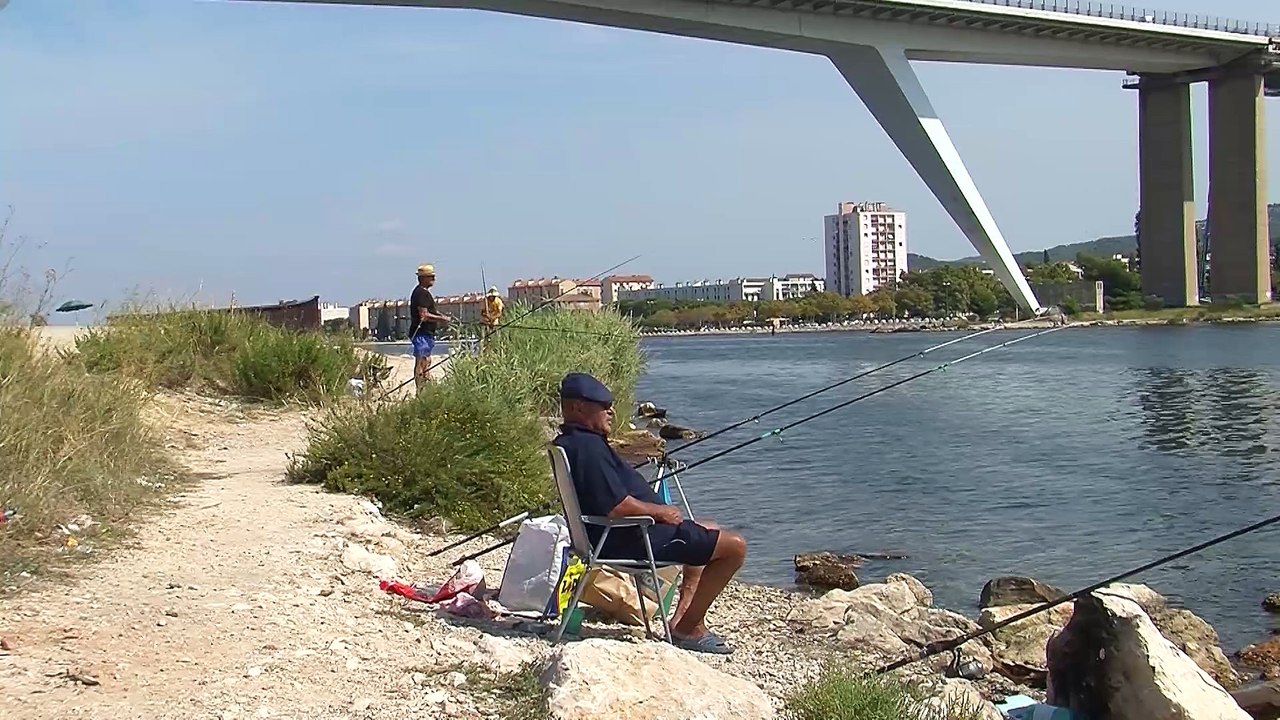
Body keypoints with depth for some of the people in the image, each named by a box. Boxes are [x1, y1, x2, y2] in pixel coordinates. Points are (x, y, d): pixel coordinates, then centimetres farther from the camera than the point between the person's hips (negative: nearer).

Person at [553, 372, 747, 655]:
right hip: (629, 539, -12)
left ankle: (683, 619, 19)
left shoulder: (567, 442, 11)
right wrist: (660, 511, -13)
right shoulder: (588, 446, -23)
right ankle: (688, 629, 1)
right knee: (734, 546, -8)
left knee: (708, 531, 29)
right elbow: (616, 506, -29)